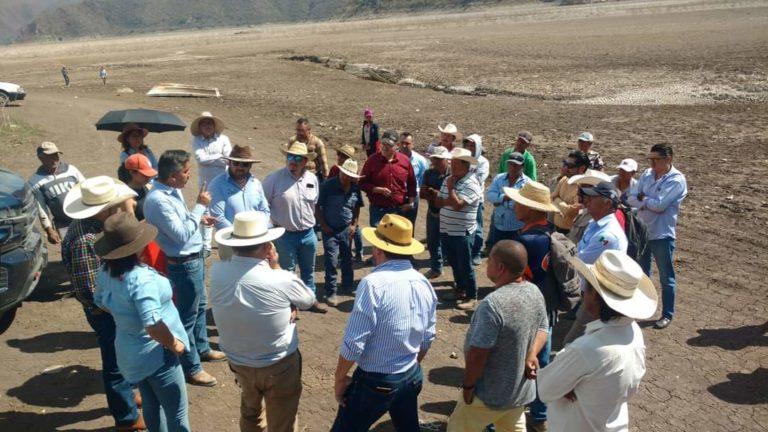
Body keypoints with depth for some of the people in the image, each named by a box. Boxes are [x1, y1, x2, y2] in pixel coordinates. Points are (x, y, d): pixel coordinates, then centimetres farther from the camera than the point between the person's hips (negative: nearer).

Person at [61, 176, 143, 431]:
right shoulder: (85, 240, -32)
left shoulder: (94, 223, -4)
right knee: (115, 362, 10)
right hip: (105, 312, -9)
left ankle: (125, 395, 50)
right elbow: (88, 291, -29)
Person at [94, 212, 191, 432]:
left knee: (151, 405, 26)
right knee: (177, 413, 10)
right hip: (156, 354, -8)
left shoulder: (106, 272, -6)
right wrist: (174, 344, -23)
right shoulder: (141, 278, -33)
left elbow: (100, 301, 15)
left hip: (130, 353, 8)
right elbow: (153, 325, -40)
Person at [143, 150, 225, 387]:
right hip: (184, 264, -10)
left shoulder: (173, 190, 2)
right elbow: (182, 235, -27)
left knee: (201, 306, 25)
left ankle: (202, 349, 44)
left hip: (195, 258, 10)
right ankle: (191, 368, 19)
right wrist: (200, 206, -23)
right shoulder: (158, 200, -27)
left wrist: (199, 218, 3)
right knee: (187, 315, 4)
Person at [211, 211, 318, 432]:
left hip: (238, 362, 4)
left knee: (250, 410, 31)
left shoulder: (216, 272, -19)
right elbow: (309, 300, -8)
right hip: (279, 365, -4)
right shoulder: (281, 280, -30)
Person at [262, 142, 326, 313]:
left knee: (308, 270, 20)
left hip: (308, 234, 5)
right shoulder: (275, 179, -14)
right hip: (285, 235, -4)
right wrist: (275, 220, -9)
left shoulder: (312, 179, 1)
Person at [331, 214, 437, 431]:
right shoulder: (425, 284, -2)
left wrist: (340, 379, -7)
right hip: (412, 377, 7)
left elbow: (354, 342, -21)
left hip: (375, 381, -7)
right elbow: (427, 338, 8)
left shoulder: (373, 283, -24)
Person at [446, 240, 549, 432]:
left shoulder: (493, 304, -32)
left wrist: (468, 386, -12)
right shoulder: (535, 292, -5)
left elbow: (478, 353, -26)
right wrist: (531, 354, -7)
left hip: (492, 395, -7)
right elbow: (543, 328, 9)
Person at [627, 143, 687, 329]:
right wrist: (649, 203, -17)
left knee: (666, 277, 7)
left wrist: (642, 199, -8)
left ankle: (667, 314, 19)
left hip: (662, 235, -6)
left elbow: (660, 205, -23)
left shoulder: (677, 180, -14)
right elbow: (631, 198, -2)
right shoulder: (647, 174, 4)